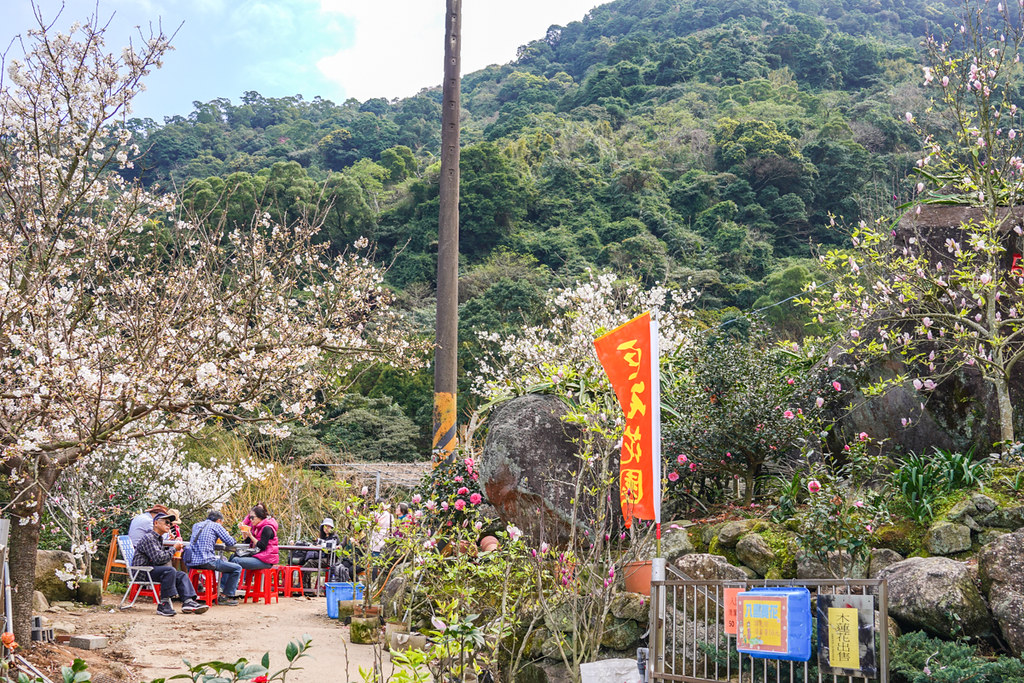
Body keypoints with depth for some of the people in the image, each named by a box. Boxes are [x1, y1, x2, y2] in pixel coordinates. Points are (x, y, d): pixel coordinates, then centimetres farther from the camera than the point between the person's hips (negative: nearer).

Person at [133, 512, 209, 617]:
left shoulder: (159, 538, 19)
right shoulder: (148, 538, -14)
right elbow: (158, 558, -22)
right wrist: (174, 549, -12)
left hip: (152, 569, 10)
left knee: (182, 575, 0)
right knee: (170, 570, -31)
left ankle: (188, 601, -16)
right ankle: (163, 605, -30)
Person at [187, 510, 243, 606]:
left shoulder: (196, 525, 21)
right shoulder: (216, 526, 2)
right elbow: (230, 542, -1)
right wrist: (227, 535, 20)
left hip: (190, 562, 8)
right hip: (205, 561, -8)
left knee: (223, 560, 34)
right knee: (237, 568, 1)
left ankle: (224, 588, 35)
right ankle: (224, 597, 4)